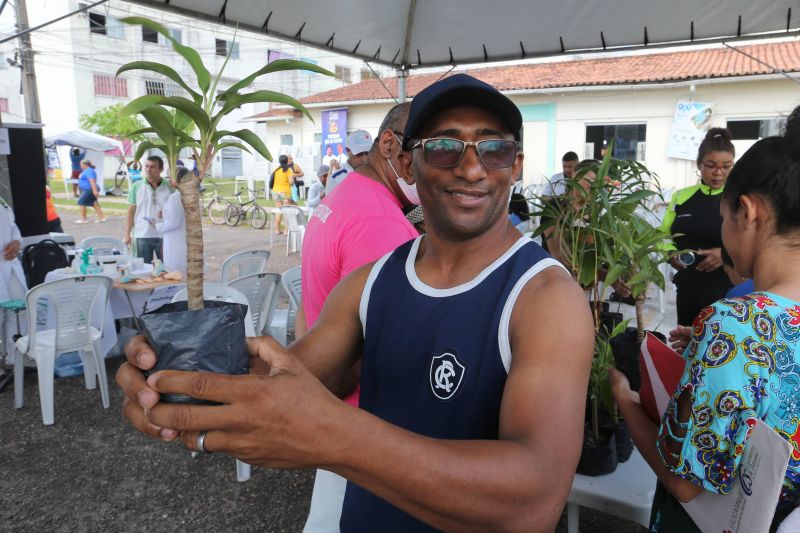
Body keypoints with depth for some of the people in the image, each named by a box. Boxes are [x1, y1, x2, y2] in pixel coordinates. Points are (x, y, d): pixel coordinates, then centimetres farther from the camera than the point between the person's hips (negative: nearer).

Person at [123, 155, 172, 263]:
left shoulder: (169, 187, 1)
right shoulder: (136, 186, 2)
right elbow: (131, 211, 4)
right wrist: (127, 234, -1)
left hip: (164, 235, 0)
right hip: (142, 235, 0)